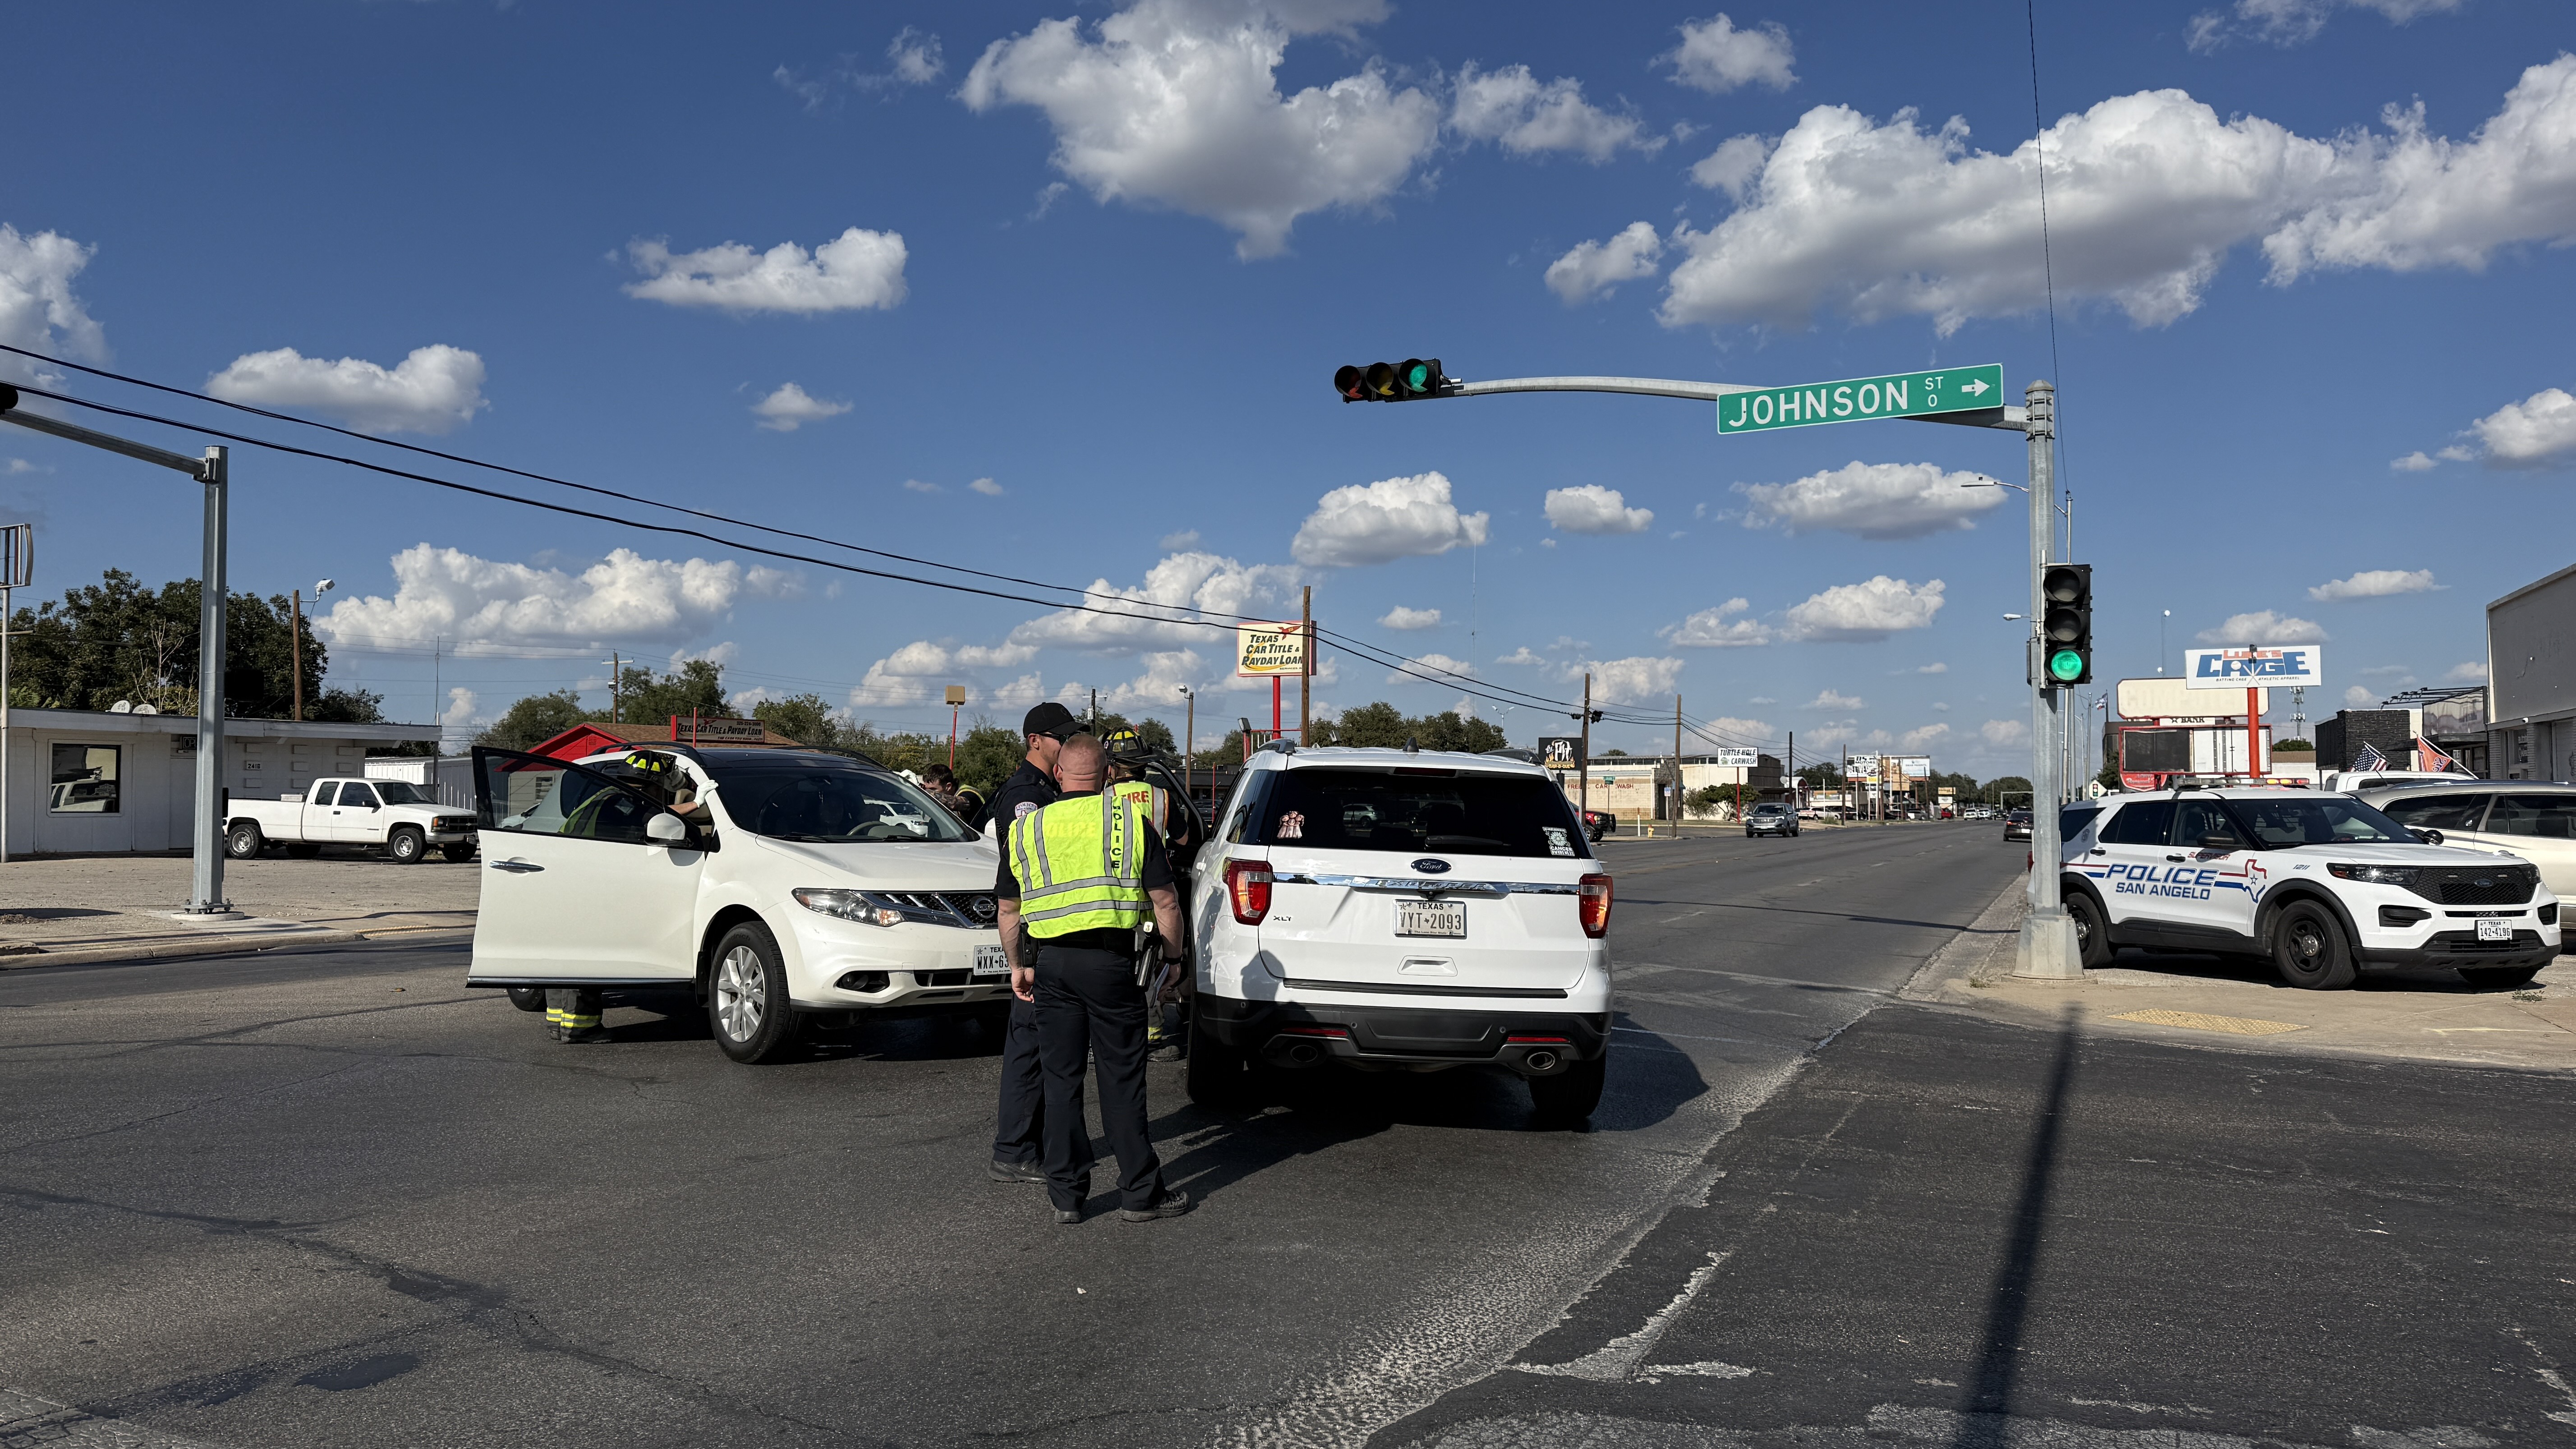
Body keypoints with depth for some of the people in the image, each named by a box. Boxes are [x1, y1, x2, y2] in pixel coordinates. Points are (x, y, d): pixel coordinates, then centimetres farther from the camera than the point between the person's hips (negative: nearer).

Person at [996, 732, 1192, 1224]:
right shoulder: (1130, 820, 0)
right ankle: (1141, 1193, 12)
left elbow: (1009, 910, 13)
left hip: (1050, 963, 2)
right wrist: (1172, 957, 11)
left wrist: (1019, 966, 23)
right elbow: (1165, 901, -1)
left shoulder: (1027, 828, 8)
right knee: (1122, 1080, 5)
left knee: (1061, 1080, 10)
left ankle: (1066, 1196, 15)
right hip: (1112, 959, -2)